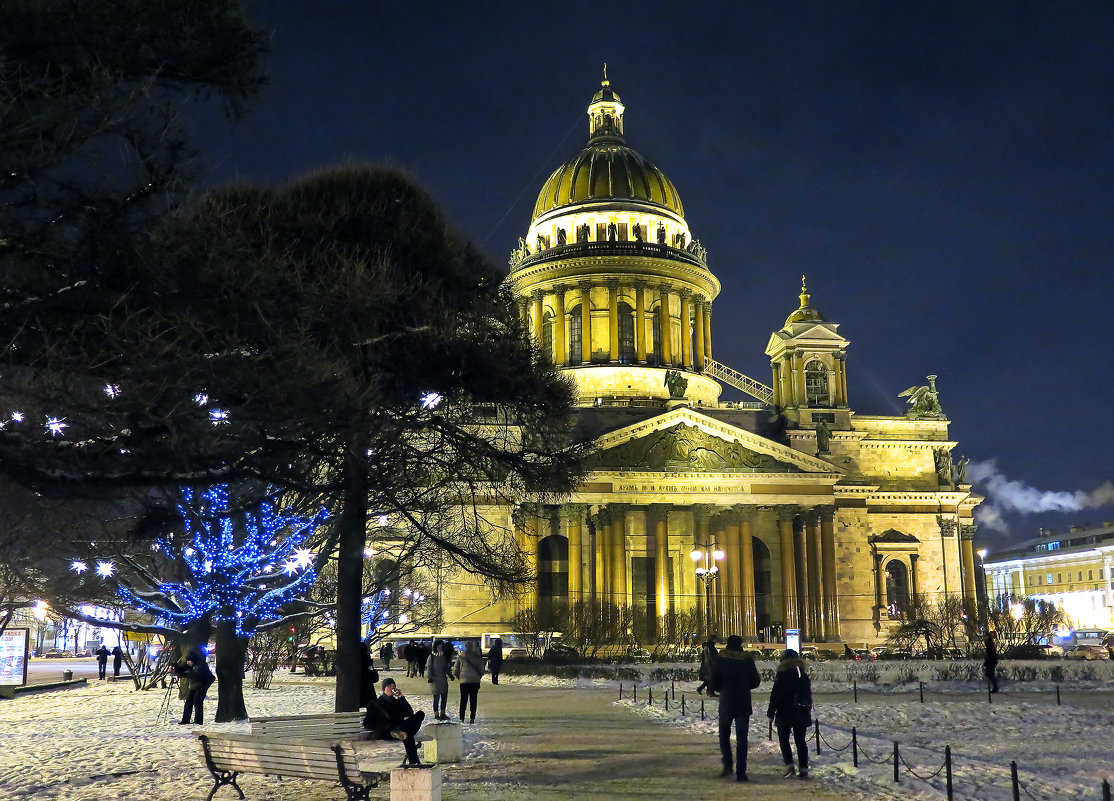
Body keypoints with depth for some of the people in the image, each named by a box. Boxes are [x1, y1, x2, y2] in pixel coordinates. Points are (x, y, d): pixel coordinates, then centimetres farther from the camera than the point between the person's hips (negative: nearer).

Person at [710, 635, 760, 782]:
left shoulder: (720, 661, -7)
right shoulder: (748, 661, -5)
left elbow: (714, 684, -3)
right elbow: (755, 682, 3)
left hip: (726, 704, -1)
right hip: (744, 705, 1)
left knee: (724, 734, 19)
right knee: (741, 738, 5)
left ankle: (727, 764, 6)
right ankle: (740, 772, 2)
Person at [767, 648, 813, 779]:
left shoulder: (781, 677, -11)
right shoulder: (804, 677, 6)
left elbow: (775, 696, -11)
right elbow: (809, 696, 14)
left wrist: (771, 713, -2)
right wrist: (808, 712, 24)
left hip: (785, 714, -4)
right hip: (802, 714, 4)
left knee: (783, 739, 9)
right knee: (801, 741, 8)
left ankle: (789, 765, -6)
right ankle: (803, 768, 3)